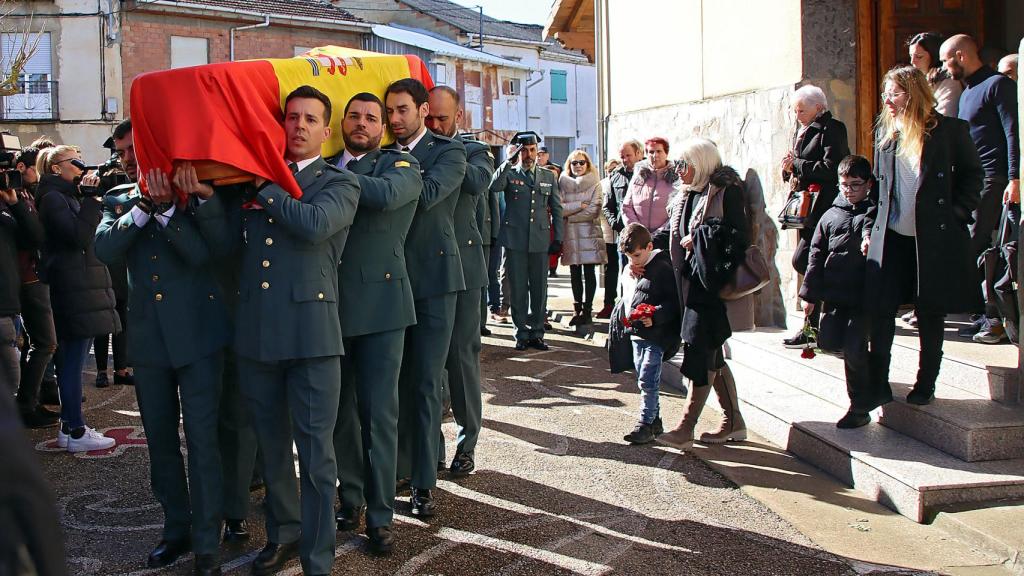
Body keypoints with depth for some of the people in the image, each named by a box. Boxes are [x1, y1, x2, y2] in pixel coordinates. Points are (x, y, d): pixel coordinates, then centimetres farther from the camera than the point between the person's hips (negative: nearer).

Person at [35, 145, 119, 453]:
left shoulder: (69, 196, 22)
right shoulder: (53, 198, -7)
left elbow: (90, 233, 19)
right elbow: (79, 236, -19)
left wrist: (93, 199, 9)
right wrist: (90, 198, -16)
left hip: (84, 289, 10)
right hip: (73, 290, -10)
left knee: (71, 360, 11)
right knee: (73, 361, -7)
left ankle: (69, 427, 17)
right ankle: (76, 432, -4)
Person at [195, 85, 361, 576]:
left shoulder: (339, 184, 3)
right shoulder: (252, 180, 15)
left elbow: (314, 223, -18)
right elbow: (226, 242, 5)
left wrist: (265, 188, -6)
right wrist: (206, 195, -9)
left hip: (311, 333, -4)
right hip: (256, 333, 5)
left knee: (315, 452, -2)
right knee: (271, 444, 17)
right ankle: (283, 533, 36)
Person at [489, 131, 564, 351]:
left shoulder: (549, 176, 12)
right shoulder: (509, 174, 4)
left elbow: (556, 209, 13)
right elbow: (494, 186, -19)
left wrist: (558, 239, 7)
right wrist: (510, 161, -20)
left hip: (540, 241, 2)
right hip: (515, 240, -2)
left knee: (539, 289, 6)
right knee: (518, 289, 2)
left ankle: (536, 333, 16)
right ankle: (522, 334, 12)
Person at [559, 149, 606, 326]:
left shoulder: (595, 184, 1)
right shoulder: (563, 184, 9)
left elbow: (593, 210, -8)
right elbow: (559, 208, -2)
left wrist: (570, 214, -5)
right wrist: (579, 205, -11)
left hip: (589, 233, -3)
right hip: (570, 235, 3)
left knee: (589, 272, 0)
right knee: (575, 274, 6)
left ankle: (587, 310, 4)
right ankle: (577, 310, 12)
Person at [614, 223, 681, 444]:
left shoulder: (663, 268, -13)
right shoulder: (629, 270, 13)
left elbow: (673, 302, -16)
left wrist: (655, 316, -28)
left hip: (656, 335, -9)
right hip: (636, 333, 9)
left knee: (647, 381, -9)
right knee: (644, 381, 14)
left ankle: (645, 425, -3)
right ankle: (655, 421, 25)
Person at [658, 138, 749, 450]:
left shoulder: (727, 191, -8)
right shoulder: (692, 195, 17)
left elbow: (740, 236, -15)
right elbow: (675, 232, 20)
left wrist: (698, 239, -15)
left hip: (712, 284, -9)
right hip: (693, 282, 9)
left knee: (700, 353, -8)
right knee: (711, 354, 10)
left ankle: (685, 428, -5)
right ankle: (733, 422, 19)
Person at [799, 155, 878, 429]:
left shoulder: (877, 213, 2)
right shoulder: (832, 215, 11)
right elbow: (817, 255, 11)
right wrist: (809, 293, 9)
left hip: (863, 295, -4)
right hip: (834, 294, 4)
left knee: (854, 350, -7)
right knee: (828, 341, -1)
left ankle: (860, 407, 9)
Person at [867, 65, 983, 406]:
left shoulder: (948, 130, -5)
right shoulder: (885, 132, 9)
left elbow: (972, 174, 2)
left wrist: (958, 213, -8)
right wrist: (872, 229, 9)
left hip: (933, 237, -3)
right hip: (891, 237, 4)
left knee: (930, 313, 6)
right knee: (879, 308, -2)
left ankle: (926, 385, 20)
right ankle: (878, 385, 7)